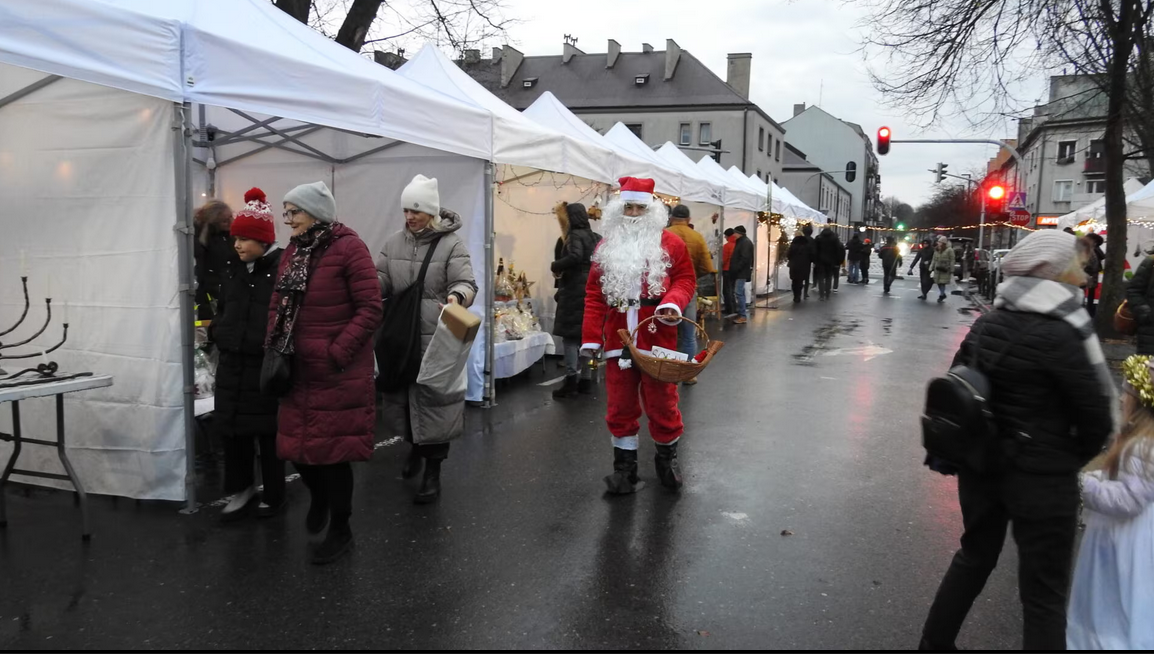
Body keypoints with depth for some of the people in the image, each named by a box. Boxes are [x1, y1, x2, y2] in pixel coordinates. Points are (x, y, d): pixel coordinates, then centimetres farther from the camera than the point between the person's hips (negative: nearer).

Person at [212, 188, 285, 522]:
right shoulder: (233, 272, 12)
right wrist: (219, 334, 8)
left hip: (266, 366, -6)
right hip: (233, 364, 6)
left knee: (268, 433, 5)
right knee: (232, 429, 10)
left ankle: (273, 495, 22)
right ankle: (242, 490, 26)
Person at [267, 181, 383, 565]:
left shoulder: (348, 248, -13)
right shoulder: (292, 251, 11)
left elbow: (370, 310, -17)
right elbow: (278, 304, 15)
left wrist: (337, 353, -19)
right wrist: (272, 348, 3)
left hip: (339, 373, -7)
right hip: (298, 369, 7)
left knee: (332, 448, 2)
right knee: (296, 445, 13)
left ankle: (341, 531, 21)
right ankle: (319, 498, 44)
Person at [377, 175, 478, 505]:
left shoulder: (451, 244, -7)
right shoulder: (394, 243, 9)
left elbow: (465, 282, -14)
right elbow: (380, 280, 9)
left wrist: (456, 297, -38)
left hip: (436, 338, -5)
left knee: (433, 400, 0)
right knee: (402, 395, 17)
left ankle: (433, 473, 13)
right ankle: (415, 446, 45)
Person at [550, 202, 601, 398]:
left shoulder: (575, 236, -9)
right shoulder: (596, 237, 14)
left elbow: (575, 257, -26)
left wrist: (555, 266, -13)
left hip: (576, 291, -8)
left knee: (570, 334, -5)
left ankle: (571, 381, -10)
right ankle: (586, 379, 14)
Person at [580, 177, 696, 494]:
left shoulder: (670, 243, 2)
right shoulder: (606, 246, 8)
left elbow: (686, 279, 2)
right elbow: (594, 293, 6)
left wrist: (673, 302, -20)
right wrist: (591, 336, -1)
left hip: (657, 337, -2)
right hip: (618, 337, 3)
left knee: (661, 400, 7)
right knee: (621, 403, 8)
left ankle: (667, 456, 29)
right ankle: (625, 466, 20)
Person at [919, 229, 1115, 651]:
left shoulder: (990, 321, -1)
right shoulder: (1059, 335, -20)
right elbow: (1097, 414, -14)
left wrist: (982, 439, 14)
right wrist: (1076, 458, 5)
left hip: (980, 464, 7)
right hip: (1042, 477, -7)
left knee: (974, 557, 25)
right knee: (1043, 595, 7)